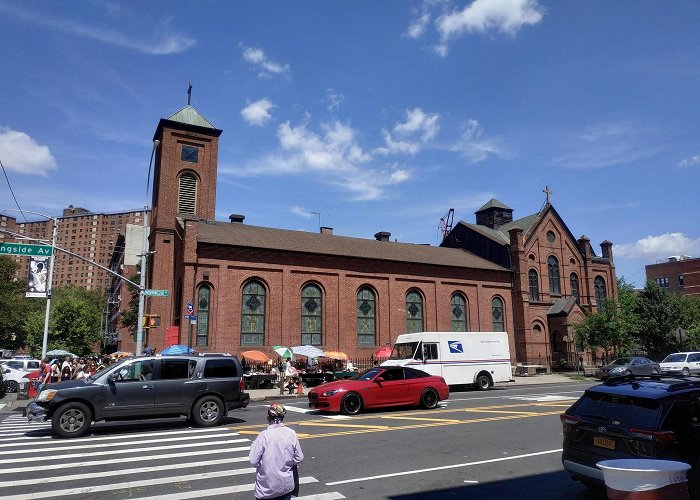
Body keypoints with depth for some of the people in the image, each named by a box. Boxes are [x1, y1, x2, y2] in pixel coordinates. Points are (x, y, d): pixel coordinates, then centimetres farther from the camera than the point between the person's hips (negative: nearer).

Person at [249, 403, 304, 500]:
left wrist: (253, 446, 4)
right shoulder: (291, 434, -7)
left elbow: (254, 461, -13)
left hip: (267, 487, -2)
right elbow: (299, 458, -1)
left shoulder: (264, 435, -17)